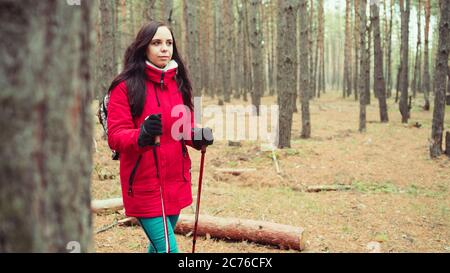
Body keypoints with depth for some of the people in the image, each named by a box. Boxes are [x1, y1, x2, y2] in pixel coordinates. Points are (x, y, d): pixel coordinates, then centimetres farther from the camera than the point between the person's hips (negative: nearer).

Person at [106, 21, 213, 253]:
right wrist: (141, 136, -35)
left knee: (160, 244, 20)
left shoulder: (179, 84, 8)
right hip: (144, 186, -6)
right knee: (168, 248, -11)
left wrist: (198, 137, -9)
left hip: (176, 182, 6)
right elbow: (115, 137, -14)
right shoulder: (126, 87, -10)